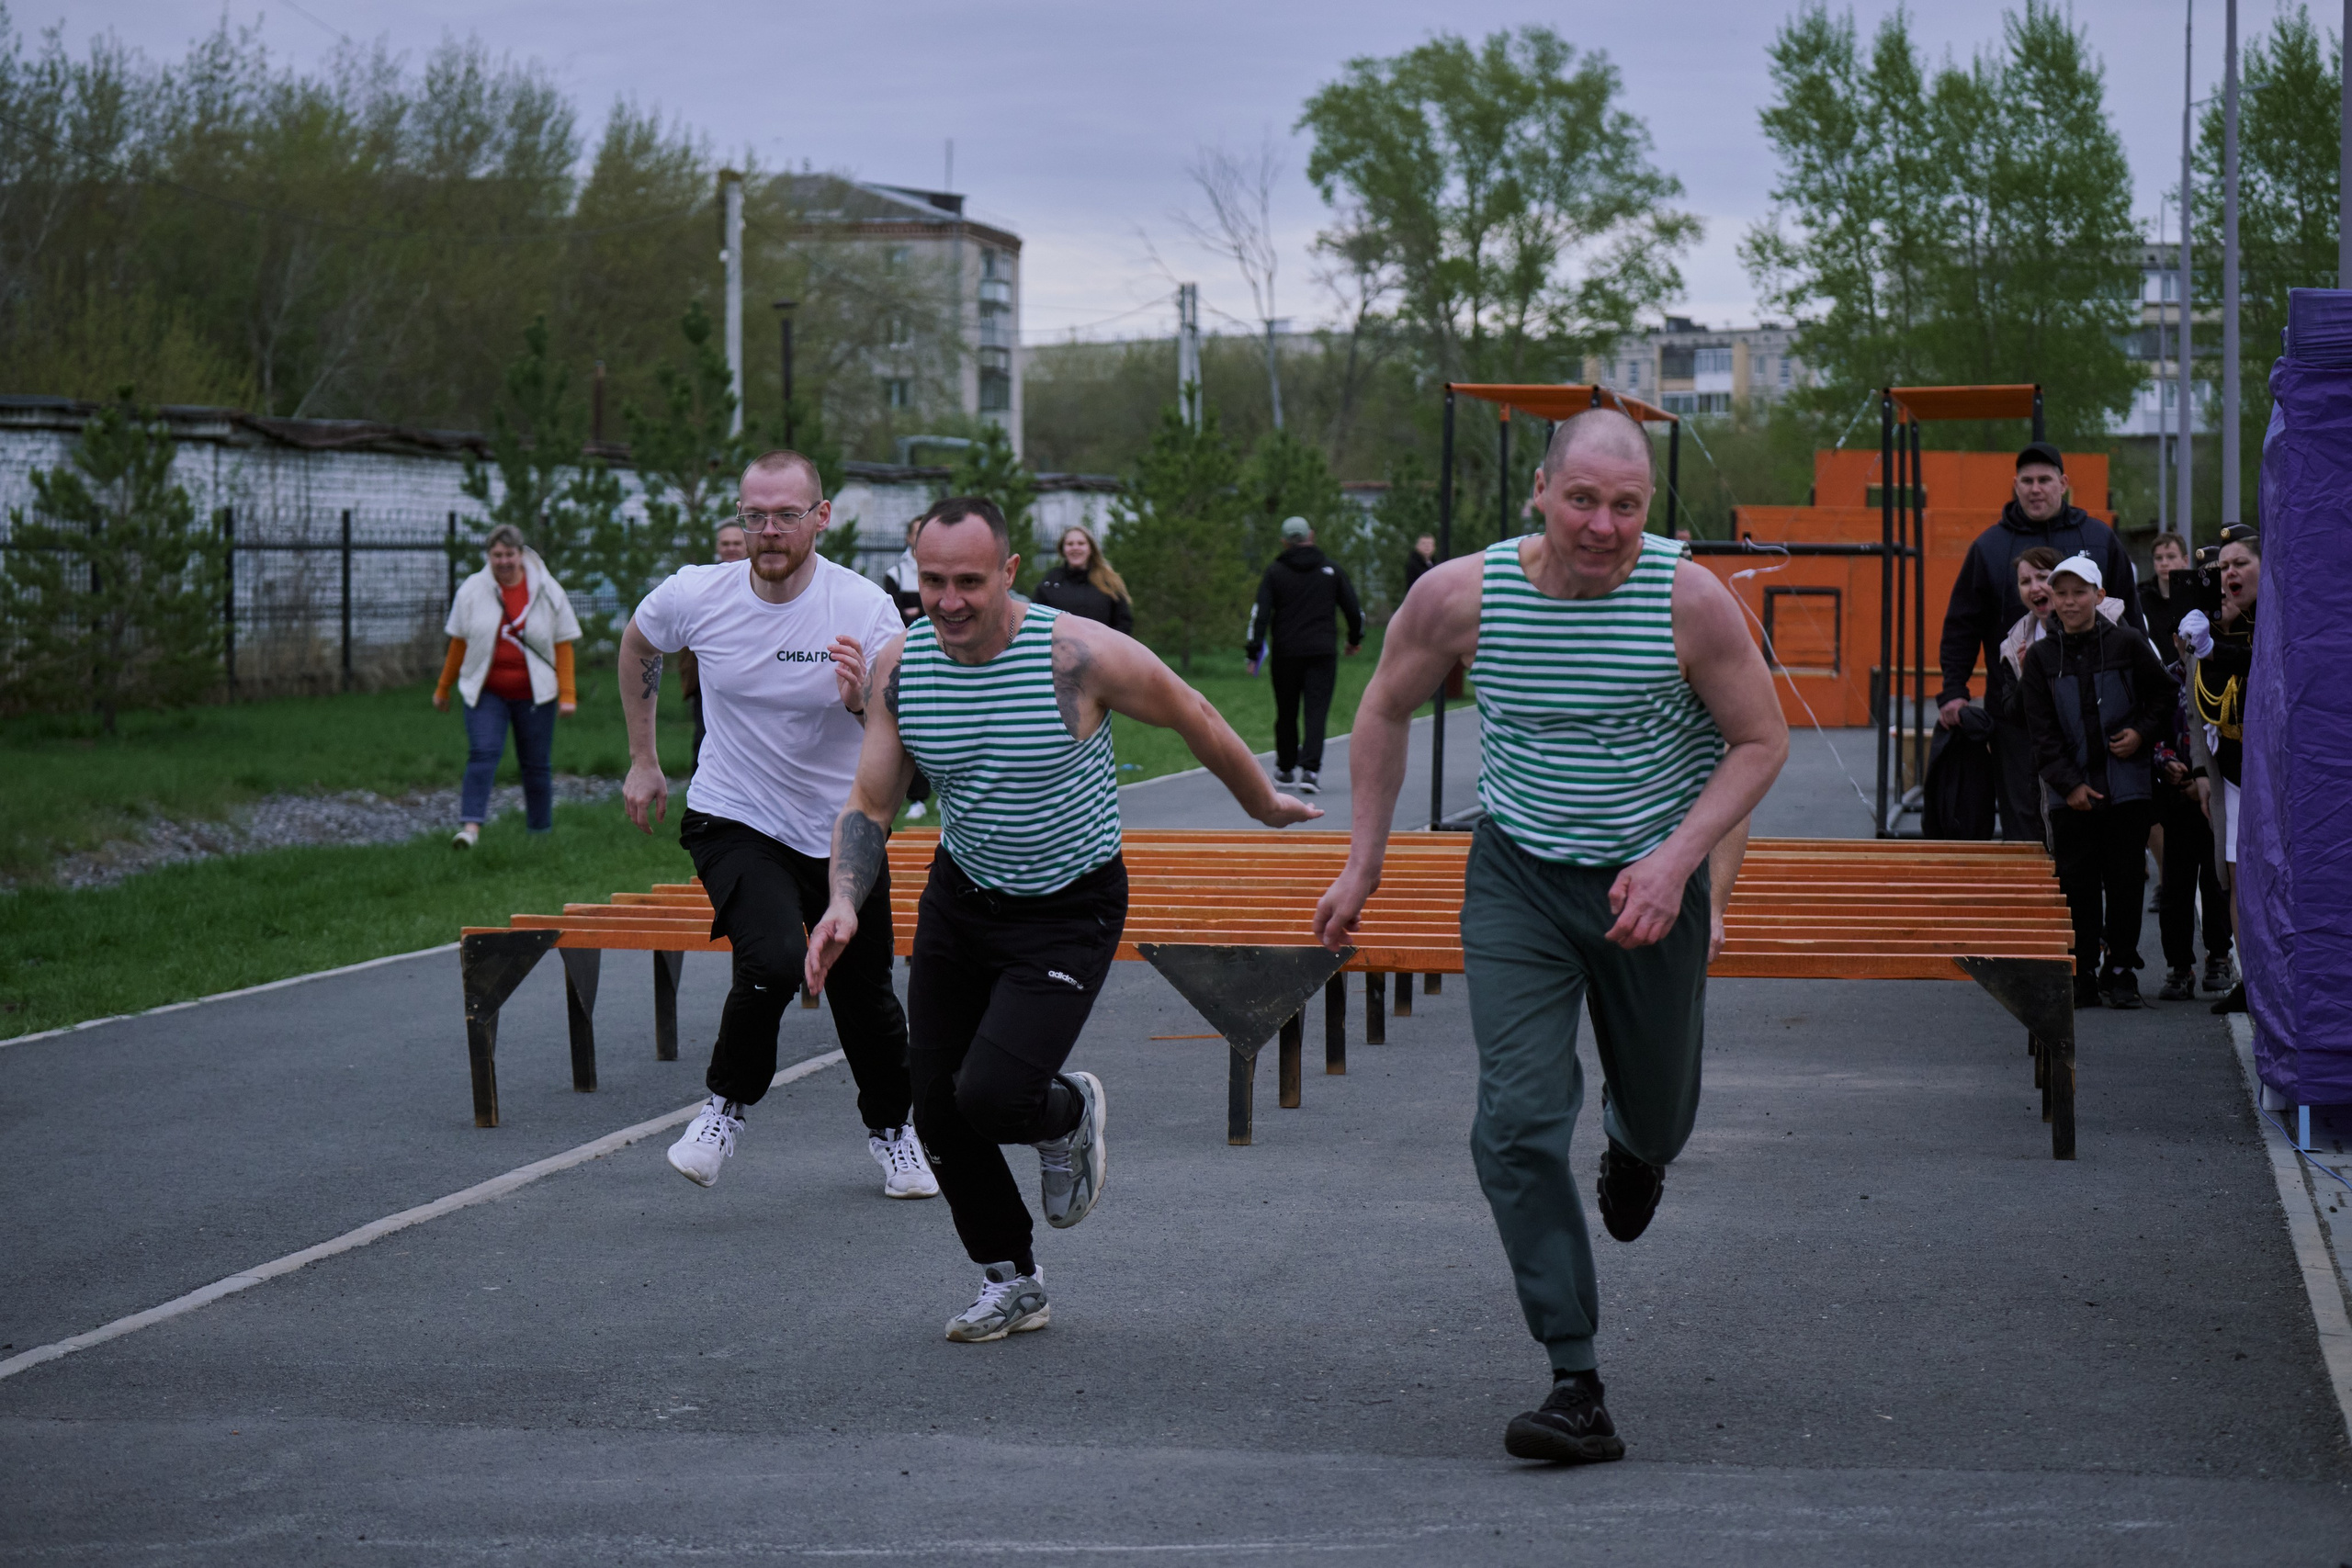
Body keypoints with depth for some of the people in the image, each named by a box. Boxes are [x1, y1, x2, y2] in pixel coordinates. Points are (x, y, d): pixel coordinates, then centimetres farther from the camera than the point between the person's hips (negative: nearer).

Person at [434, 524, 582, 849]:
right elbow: (458, 643, 7)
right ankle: (470, 827, -24)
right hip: (486, 692, 0)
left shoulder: (548, 591, -1)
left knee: (537, 764, 5)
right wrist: (443, 688, 12)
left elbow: (563, 645, 0)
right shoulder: (472, 590, 0)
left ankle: (541, 832, 16)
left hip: (534, 694, 1)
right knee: (482, 753, -17)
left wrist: (568, 694, -6)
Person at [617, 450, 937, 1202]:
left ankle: (891, 1128, 37)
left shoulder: (864, 606, -16)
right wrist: (642, 761, 14)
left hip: (842, 830, 1)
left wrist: (864, 700, -37)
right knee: (772, 962, -26)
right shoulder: (696, 595, -12)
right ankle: (726, 1105, 0)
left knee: (865, 994, 8)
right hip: (734, 823, -1)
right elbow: (637, 643, 11)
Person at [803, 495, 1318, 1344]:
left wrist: (1263, 804, 9)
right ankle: (1011, 1283, 26)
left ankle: (1071, 1114, 18)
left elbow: (1191, 716, -6)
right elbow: (868, 805, -2)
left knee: (991, 1096, -20)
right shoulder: (898, 668, -10)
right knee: (939, 1111, 4)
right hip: (959, 895, 5)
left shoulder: (1080, 655, -23)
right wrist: (845, 903, -20)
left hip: (1068, 912, -5)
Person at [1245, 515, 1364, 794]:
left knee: (1286, 712, 13)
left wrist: (1254, 652, -5)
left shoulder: (1274, 572, 2)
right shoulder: (1330, 569, 6)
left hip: (1285, 654, 0)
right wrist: (1355, 639, 26)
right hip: (1321, 653, 0)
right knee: (1317, 711, -4)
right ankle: (1310, 769, -19)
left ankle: (1285, 768, 25)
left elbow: (1260, 613, -6)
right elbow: (1354, 609, 9)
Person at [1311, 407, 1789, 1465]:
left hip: (1654, 878, 0)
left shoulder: (1691, 600, -18)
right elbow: (1385, 714, 5)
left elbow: (1761, 740, -6)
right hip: (1517, 875, 0)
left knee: (1659, 1116, 16)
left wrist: (1677, 862, -18)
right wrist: (1361, 866, 6)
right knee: (1518, 1122, -14)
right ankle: (1575, 1389, -11)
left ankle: (1633, 1137, 58)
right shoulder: (1460, 596, -14)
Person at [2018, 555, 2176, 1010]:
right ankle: (2081, 974, 8)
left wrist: (2143, 733, -7)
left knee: (2125, 879, 1)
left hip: (2128, 788, -1)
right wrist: (2069, 784, -9)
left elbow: (2164, 694, 10)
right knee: (2076, 884, 1)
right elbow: (2042, 731, 0)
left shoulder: (2128, 644, 0)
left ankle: (2121, 970, 10)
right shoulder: (2041, 657, 4)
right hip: (2070, 793, 1)